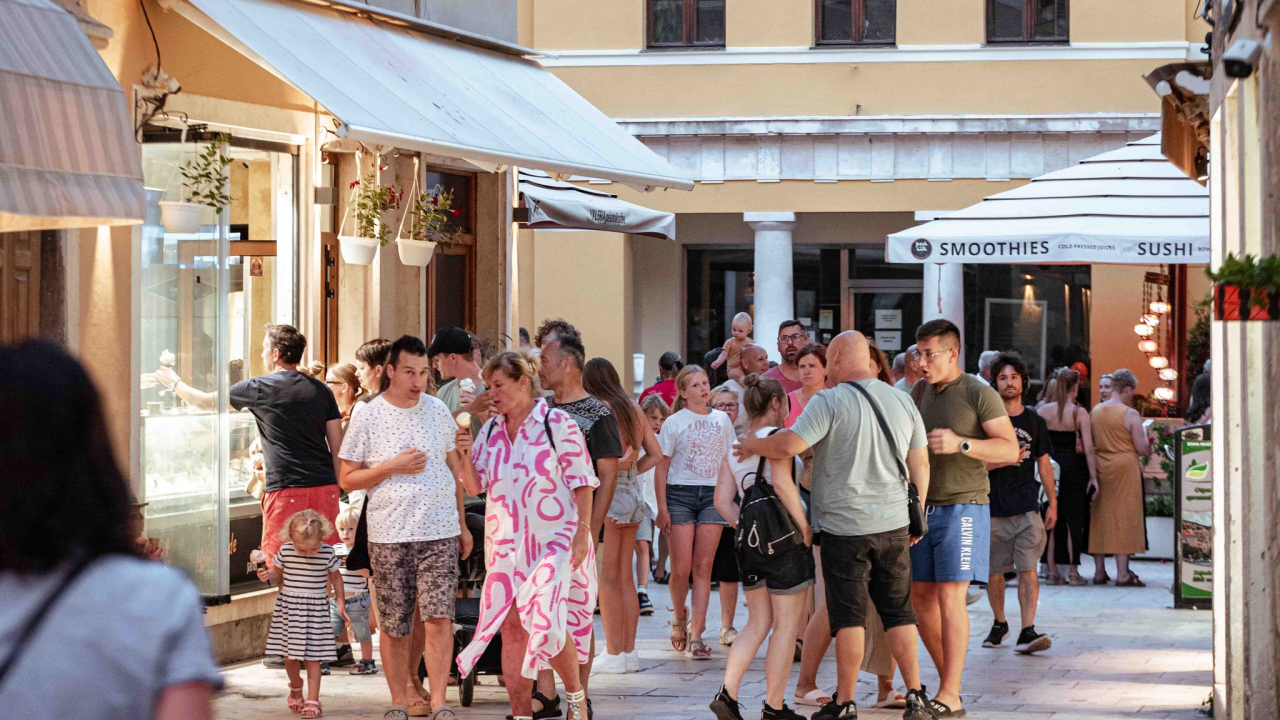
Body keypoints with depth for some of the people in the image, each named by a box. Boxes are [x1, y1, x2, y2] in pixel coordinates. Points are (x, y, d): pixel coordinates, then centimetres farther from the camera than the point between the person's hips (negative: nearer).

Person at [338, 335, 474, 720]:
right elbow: (347, 479, 2)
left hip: (440, 533, 1)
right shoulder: (368, 417, 0)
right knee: (394, 626, 3)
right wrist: (393, 467, -12)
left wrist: (462, 525, 17)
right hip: (389, 536, -1)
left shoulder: (438, 410, 9)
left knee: (439, 620, -9)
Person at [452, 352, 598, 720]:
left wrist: (582, 532, -12)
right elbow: (475, 486, 11)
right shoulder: (491, 430, 10)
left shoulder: (557, 423, -5)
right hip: (506, 544, 5)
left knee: (547, 621, -17)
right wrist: (464, 454, -7)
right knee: (512, 628, 2)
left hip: (554, 542, -5)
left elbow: (581, 481, -6)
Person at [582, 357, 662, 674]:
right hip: (633, 494, 8)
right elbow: (655, 455, 13)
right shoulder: (634, 409, 11)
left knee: (607, 578, -3)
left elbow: (621, 457, -22)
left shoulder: (601, 410, -12)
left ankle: (614, 654, -3)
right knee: (625, 577, 12)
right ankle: (629, 651, 14)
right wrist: (629, 472, 11)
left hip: (609, 494, -8)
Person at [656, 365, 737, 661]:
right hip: (680, 493, -2)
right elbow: (661, 468, 1)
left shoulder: (722, 420, 12)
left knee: (703, 567, -3)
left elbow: (725, 463, 15)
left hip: (712, 495, 2)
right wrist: (662, 508, -7)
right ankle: (679, 618, 22)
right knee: (681, 569, -5)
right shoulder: (674, 423, 2)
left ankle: (696, 634, -4)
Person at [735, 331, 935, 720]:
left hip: (844, 527, -5)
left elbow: (789, 445, -20)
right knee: (899, 613, 11)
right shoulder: (902, 401, 7)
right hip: (894, 526, 5)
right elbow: (920, 464, 12)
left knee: (849, 616, 1)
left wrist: (753, 445, -1)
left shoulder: (830, 401, -11)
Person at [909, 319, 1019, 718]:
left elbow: (1010, 449, -11)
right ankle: (948, 679, 17)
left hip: (963, 507, -6)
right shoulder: (919, 392, 13)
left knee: (950, 596, -11)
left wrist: (961, 444, -23)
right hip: (923, 507, 7)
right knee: (921, 596, 4)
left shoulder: (980, 394, -6)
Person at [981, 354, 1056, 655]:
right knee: (994, 572, 7)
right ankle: (999, 623, 27)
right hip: (993, 507, 0)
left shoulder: (1034, 422, 10)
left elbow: (1044, 464, 16)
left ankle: (1027, 631, -16)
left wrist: (1053, 504, 12)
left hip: (1027, 508, 0)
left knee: (1028, 570, -10)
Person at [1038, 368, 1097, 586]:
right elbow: (1088, 448, -9)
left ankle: (1052, 571, 10)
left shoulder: (1044, 411, 1)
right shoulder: (1079, 413, -7)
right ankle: (1073, 572, 6)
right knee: (1074, 520, 5)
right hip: (1073, 468, -3)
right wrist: (1093, 477, -4)